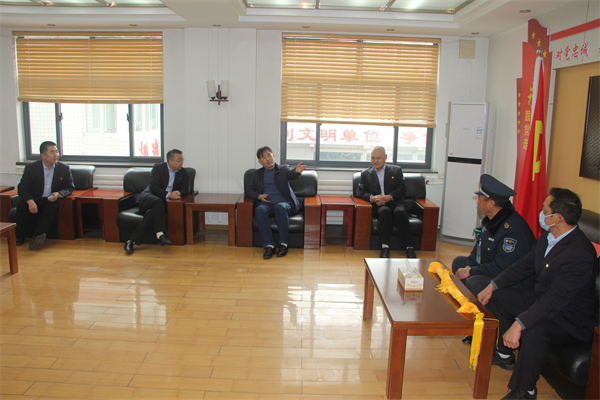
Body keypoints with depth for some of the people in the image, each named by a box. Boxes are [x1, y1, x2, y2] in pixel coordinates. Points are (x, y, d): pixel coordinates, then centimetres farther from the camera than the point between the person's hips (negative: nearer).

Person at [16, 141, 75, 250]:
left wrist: (59, 194, -20)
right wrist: (30, 201, -26)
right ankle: (19, 237, -11)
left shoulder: (64, 168, 0)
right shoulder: (31, 168, -2)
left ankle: (37, 237, -36)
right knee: (22, 207, -29)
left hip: (51, 201, 0)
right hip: (34, 200, 1)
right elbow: (22, 188, -4)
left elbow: (70, 188, 4)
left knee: (53, 208, -33)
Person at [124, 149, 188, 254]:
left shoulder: (182, 172, 13)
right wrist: (168, 194, -28)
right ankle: (160, 233, -44)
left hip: (163, 202, 3)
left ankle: (132, 241, -36)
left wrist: (177, 193, -17)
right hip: (148, 198, -2)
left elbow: (184, 189, 8)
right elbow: (153, 187, -13)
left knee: (152, 212, -32)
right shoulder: (158, 167, -1)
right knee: (157, 201, -39)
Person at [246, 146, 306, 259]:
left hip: (284, 203, -2)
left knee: (280, 207, -37)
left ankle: (283, 244, -28)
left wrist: (297, 171, -36)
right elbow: (249, 190, 20)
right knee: (259, 210, -33)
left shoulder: (283, 169, 13)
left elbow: (291, 174, -10)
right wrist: (258, 196, -2)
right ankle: (269, 246, -33)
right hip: (267, 204, 2)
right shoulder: (258, 173, 22)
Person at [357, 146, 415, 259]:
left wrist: (389, 197, -13)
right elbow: (362, 191, 9)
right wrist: (372, 197, -13)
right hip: (378, 206, 0)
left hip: (395, 203, 0)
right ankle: (385, 247, -38)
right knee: (385, 211, -35)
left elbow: (402, 188, 5)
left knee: (400, 212, -34)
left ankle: (409, 247, -32)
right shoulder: (365, 174, 20)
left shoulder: (396, 170, 17)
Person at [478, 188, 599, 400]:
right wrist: (492, 286, 2)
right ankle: (505, 355, 26)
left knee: (533, 330, -36)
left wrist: (519, 324, -40)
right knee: (498, 297, 10)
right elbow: (525, 265, 9)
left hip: (571, 320, -9)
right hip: (542, 299, 10)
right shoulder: (548, 236, -3)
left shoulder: (579, 254, -31)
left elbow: (554, 300, -36)